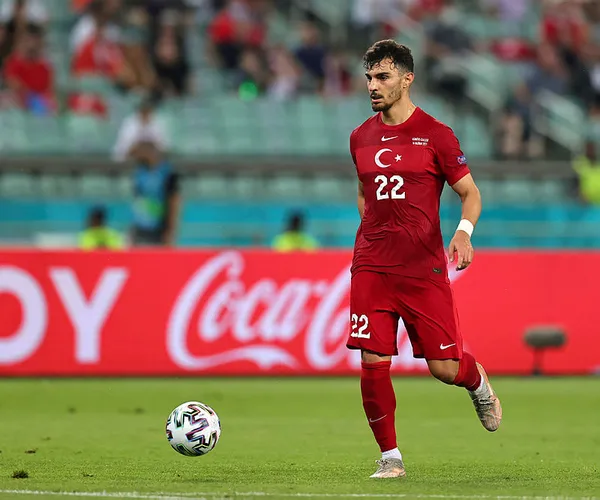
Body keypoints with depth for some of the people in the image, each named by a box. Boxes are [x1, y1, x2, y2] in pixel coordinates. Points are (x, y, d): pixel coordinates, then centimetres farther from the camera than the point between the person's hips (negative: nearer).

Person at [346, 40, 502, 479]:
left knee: (444, 367, -3)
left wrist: (464, 230, -18)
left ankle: (478, 383, 33)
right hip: (371, 268, 3)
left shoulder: (435, 134, -2)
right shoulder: (361, 138, 11)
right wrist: (372, 236, 13)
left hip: (424, 269, -3)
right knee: (373, 363, -5)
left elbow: (470, 192, 1)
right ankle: (390, 457, 8)